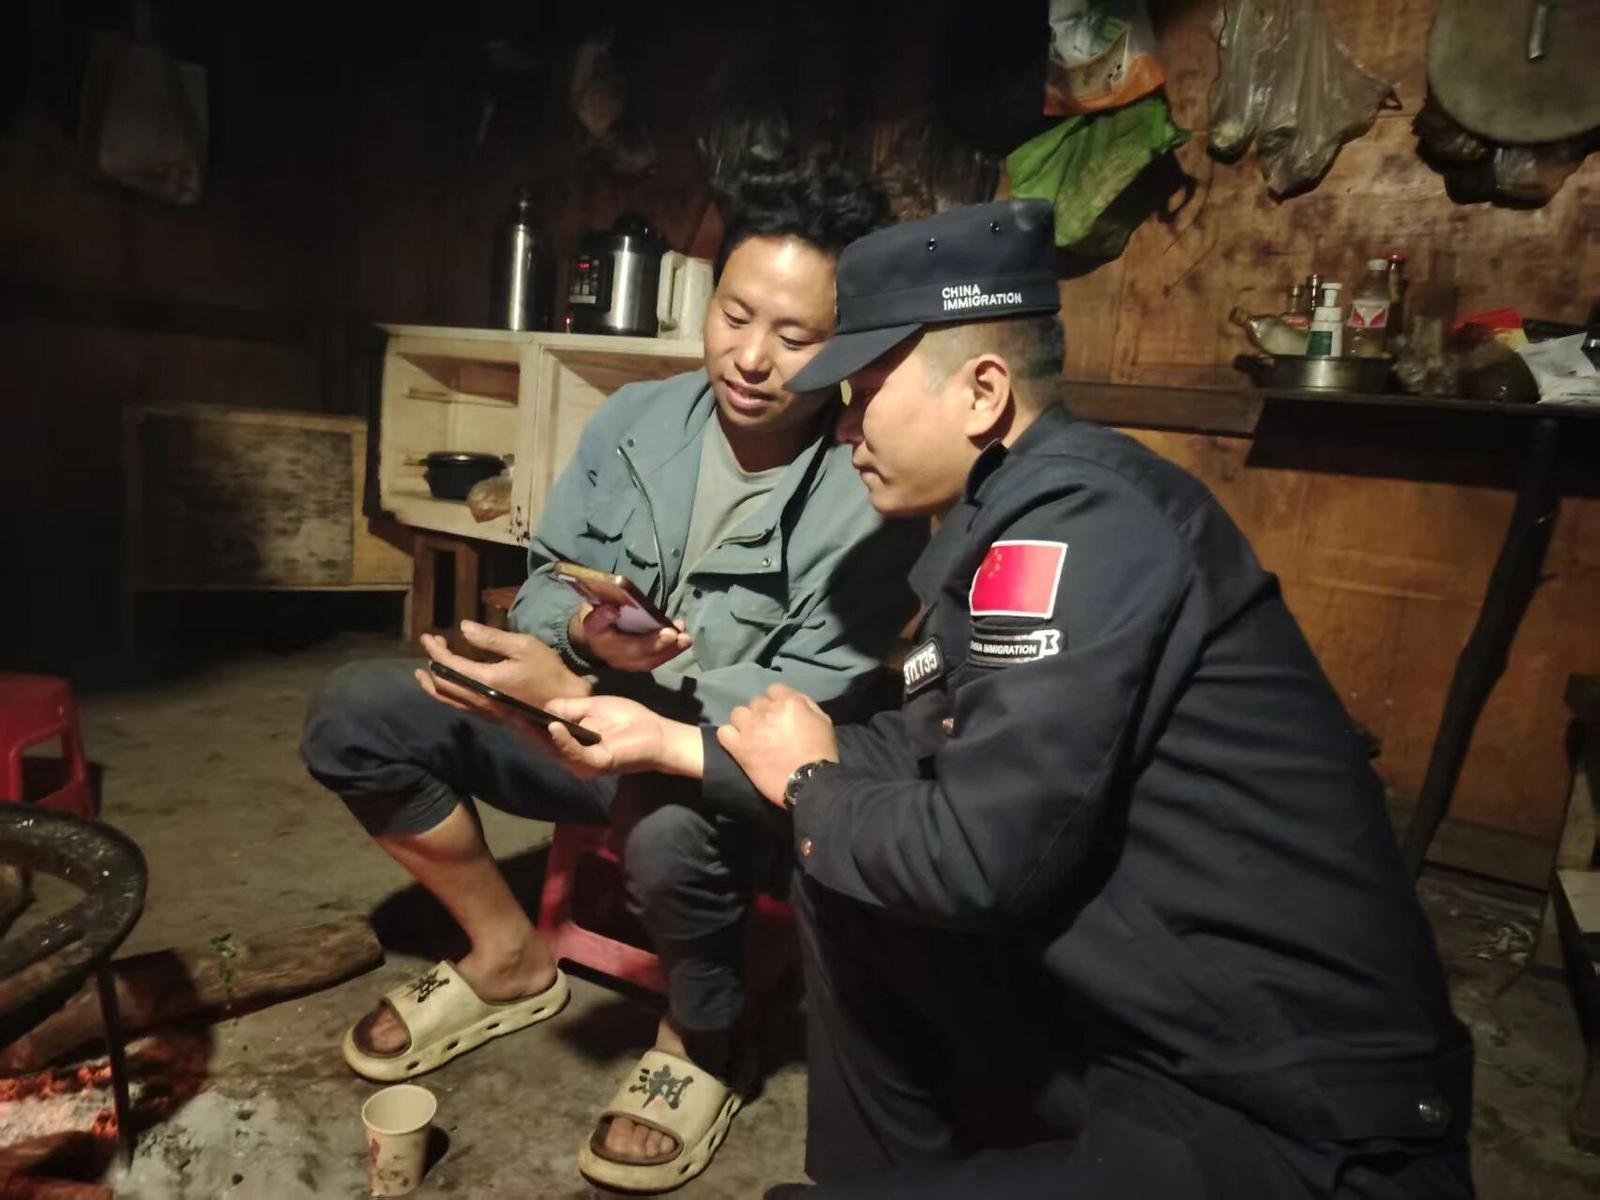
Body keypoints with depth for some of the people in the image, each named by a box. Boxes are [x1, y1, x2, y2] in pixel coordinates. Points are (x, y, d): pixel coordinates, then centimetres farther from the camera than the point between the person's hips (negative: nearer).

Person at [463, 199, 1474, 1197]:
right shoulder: (1018, 516, 7)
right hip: (1151, 1032, 9)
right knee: (842, 881, 12)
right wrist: (667, 741, 13)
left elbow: (981, 859, -26)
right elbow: (915, 760, 11)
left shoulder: (1075, 518, -23)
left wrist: (808, 786, -5)